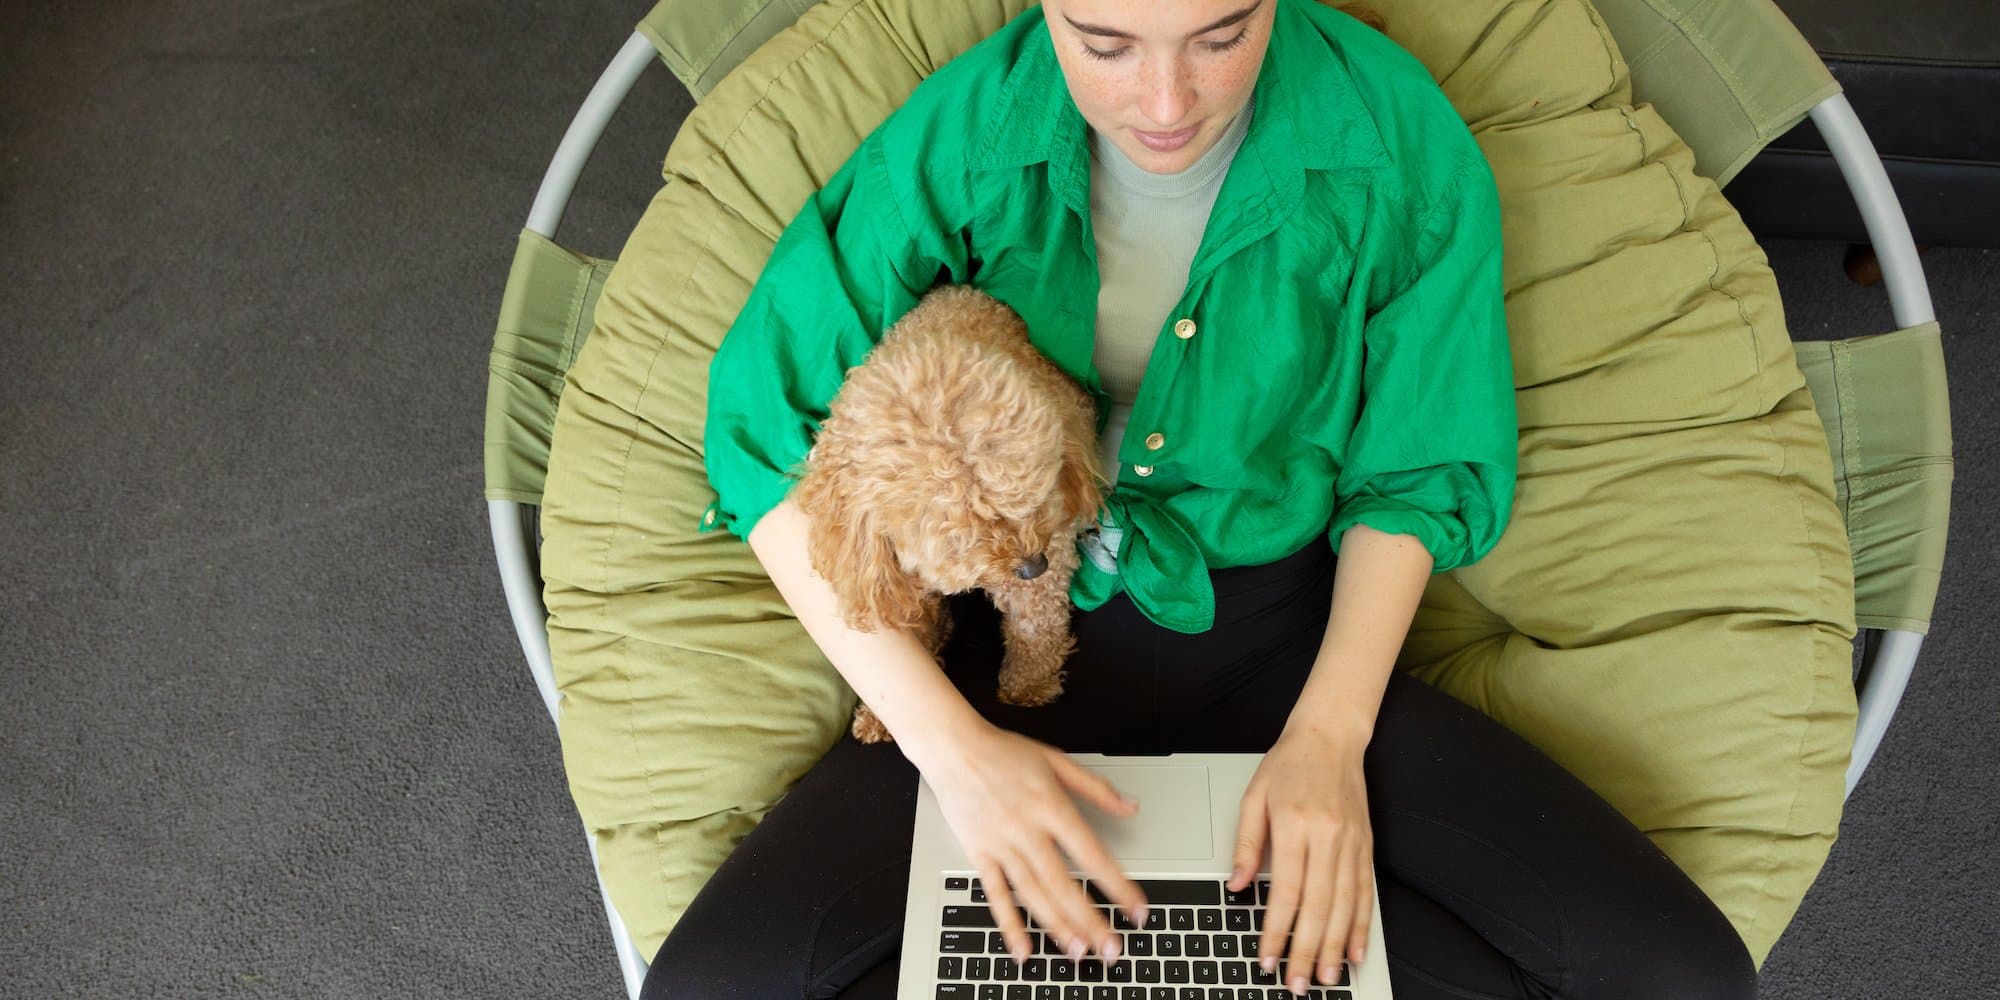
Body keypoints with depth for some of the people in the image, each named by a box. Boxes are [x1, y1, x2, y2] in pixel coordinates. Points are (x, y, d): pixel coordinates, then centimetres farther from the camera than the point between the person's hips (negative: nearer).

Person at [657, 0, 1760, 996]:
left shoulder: (1400, 143, -15)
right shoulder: (962, 132, -15)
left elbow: (1417, 470, -1)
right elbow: (768, 432, -12)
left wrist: (1329, 734, -13)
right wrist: (949, 741, -19)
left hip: (1285, 637, 0)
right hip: (1031, 638, 1)